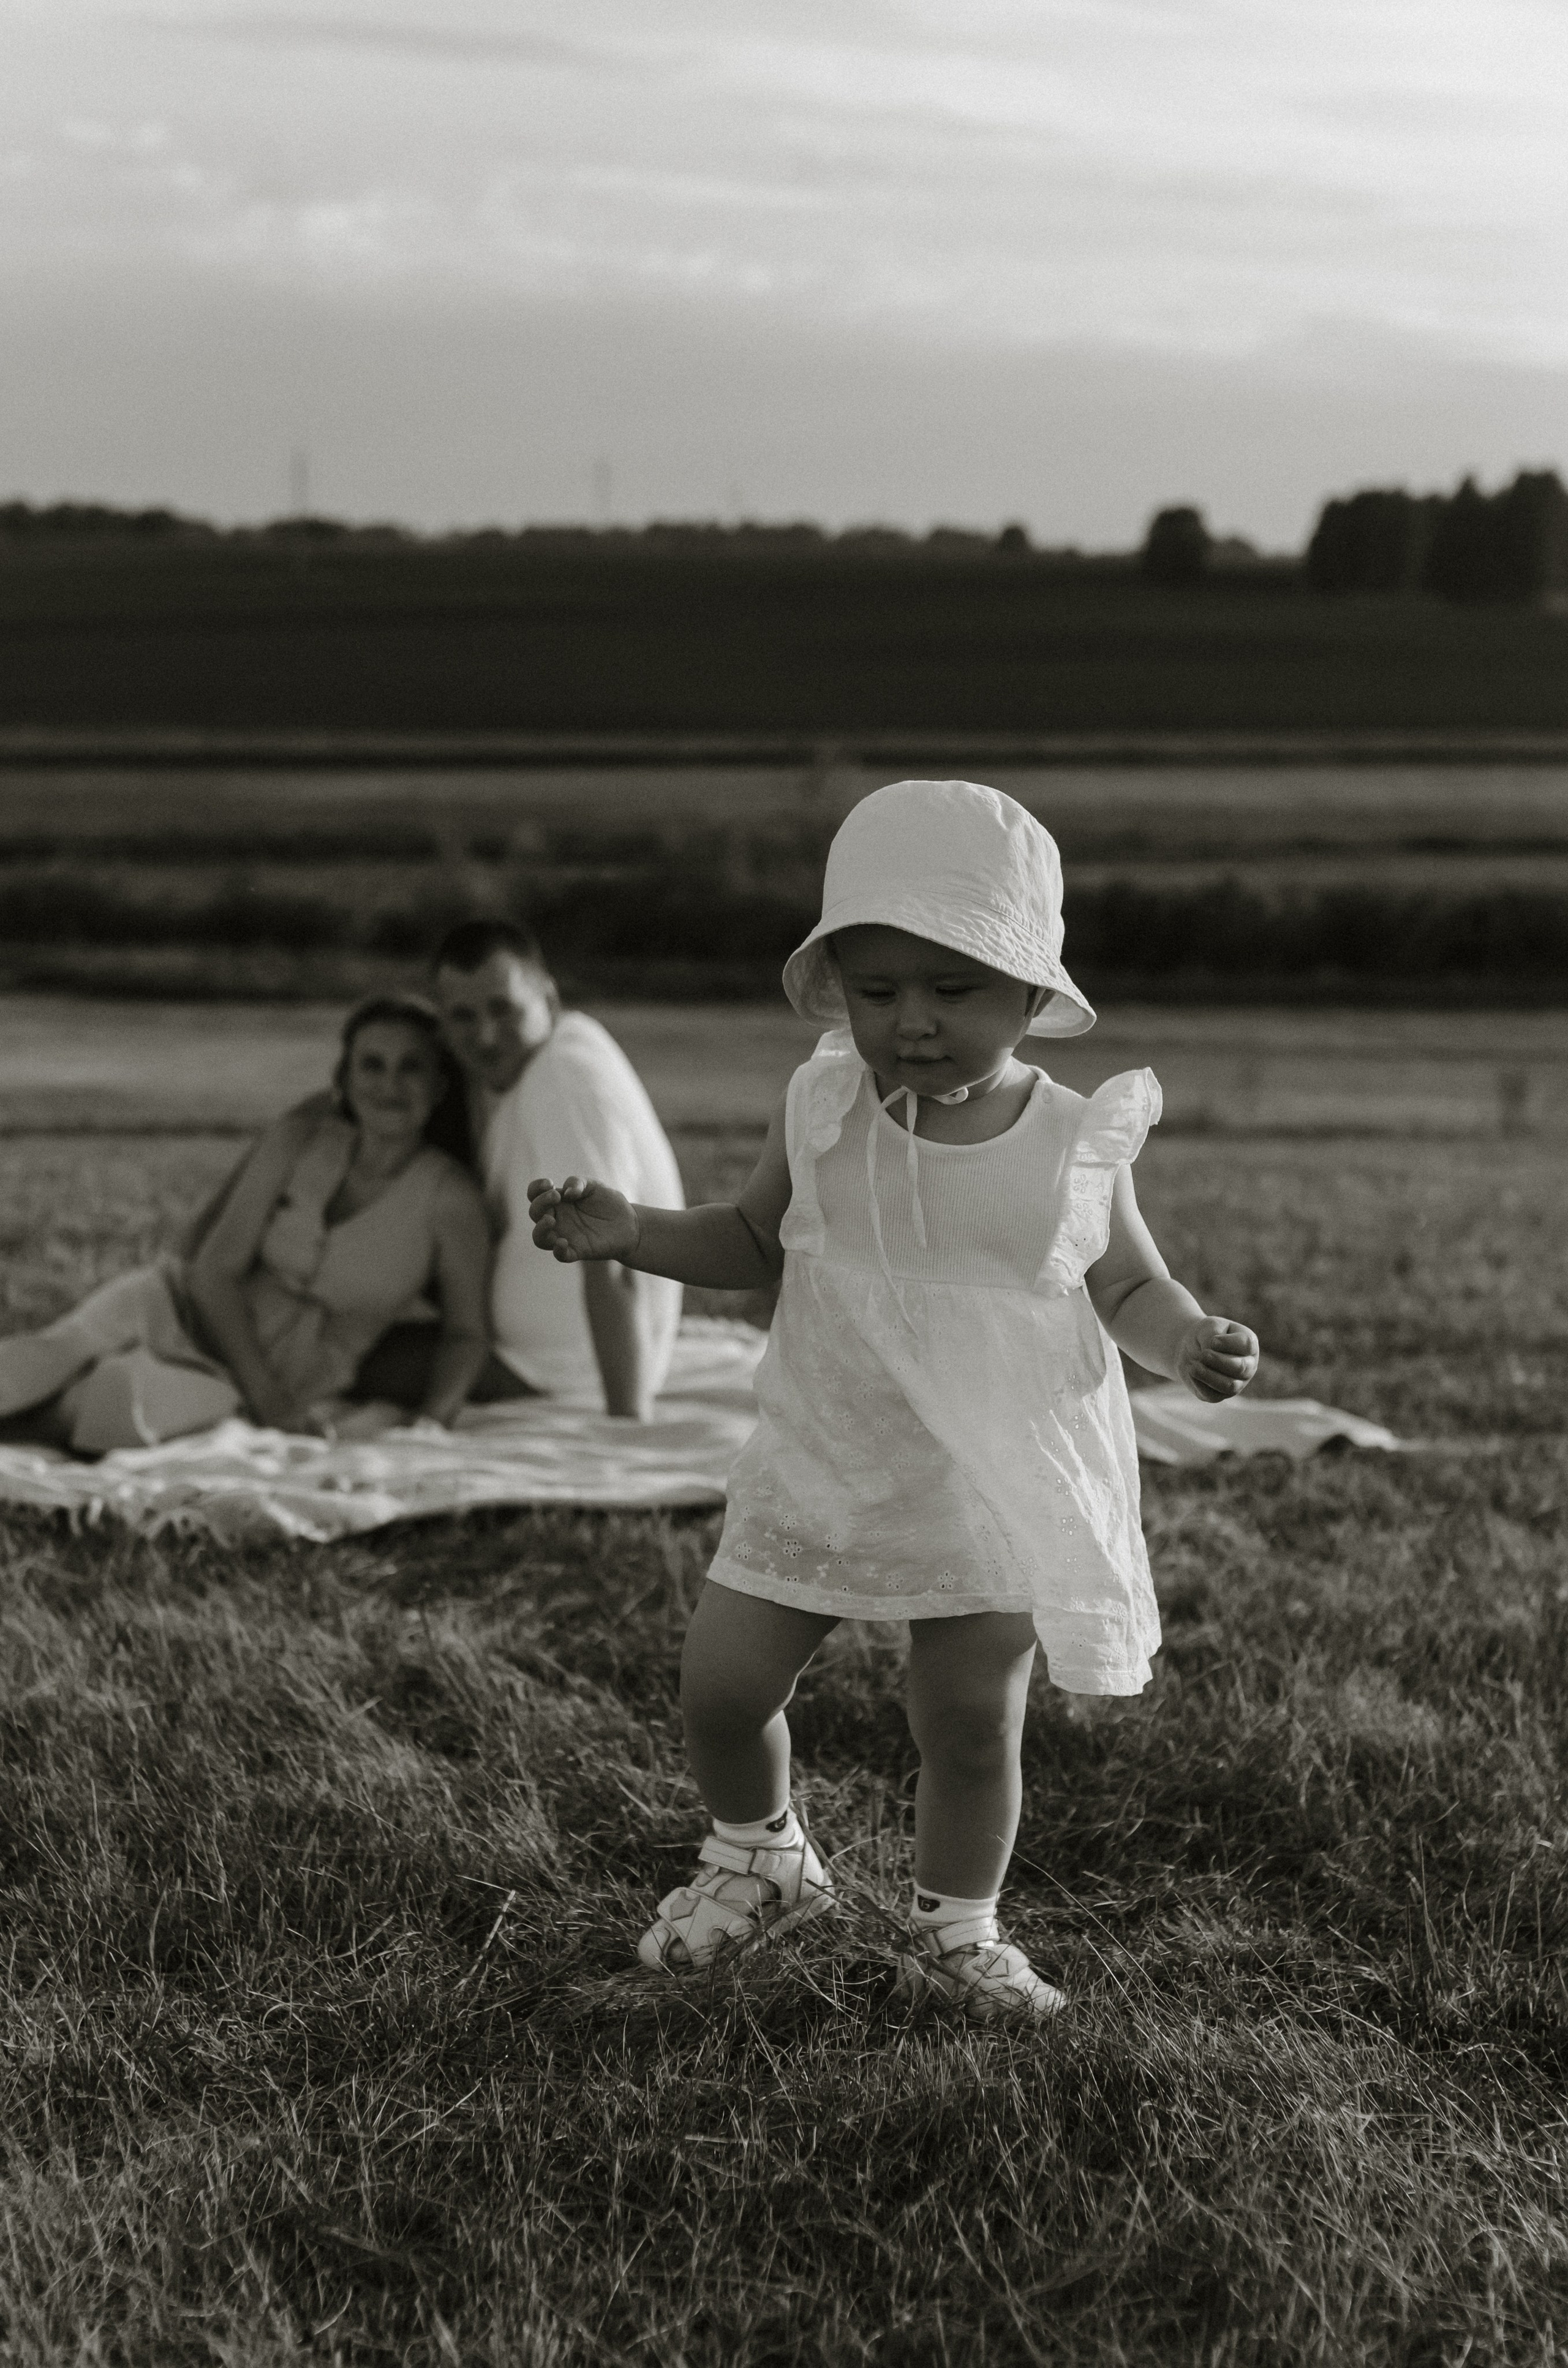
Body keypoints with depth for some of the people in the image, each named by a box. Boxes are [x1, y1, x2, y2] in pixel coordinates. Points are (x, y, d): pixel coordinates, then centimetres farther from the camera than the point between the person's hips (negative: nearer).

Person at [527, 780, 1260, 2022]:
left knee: (972, 1729, 5)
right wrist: (630, 1232, -5)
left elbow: (1129, 1288, 3)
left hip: (998, 1491, -2)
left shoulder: (1077, 1142, -11)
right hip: (819, 1475, 2)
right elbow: (753, 1240, 10)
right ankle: (760, 1856, 34)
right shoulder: (822, 1111, -7)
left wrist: (1191, 1341, -18)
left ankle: (957, 1930, 30)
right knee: (720, 1685, 4)